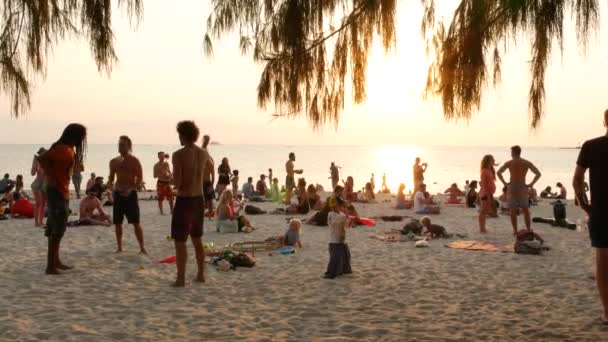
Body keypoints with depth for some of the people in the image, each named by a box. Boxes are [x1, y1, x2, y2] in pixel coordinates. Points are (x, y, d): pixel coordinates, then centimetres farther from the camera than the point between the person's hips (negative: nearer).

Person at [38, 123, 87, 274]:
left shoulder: (67, 149, 11)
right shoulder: (64, 149, -18)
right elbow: (42, 158, -26)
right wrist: (51, 177, -20)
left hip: (61, 191, 10)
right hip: (57, 192, -10)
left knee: (56, 228, 16)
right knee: (58, 229, -8)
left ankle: (55, 262, 26)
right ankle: (50, 266, -6)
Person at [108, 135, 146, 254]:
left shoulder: (134, 161, -4)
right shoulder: (114, 162, 10)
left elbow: (140, 178, -8)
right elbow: (111, 178, 17)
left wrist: (130, 189, -21)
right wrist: (111, 186, -5)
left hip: (130, 193, -5)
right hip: (118, 193, 5)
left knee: (136, 222, -7)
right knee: (118, 223, 6)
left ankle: (142, 248, -3)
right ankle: (119, 247, 17)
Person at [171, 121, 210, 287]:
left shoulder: (178, 155, -16)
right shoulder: (203, 153, 3)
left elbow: (177, 183, -20)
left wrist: (173, 179, 3)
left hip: (184, 200, -6)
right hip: (199, 199, 6)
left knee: (180, 242, 1)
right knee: (197, 239, 18)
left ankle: (181, 278, 1)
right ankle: (200, 274, 24)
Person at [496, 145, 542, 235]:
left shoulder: (509, 163, -2)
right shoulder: (527, 163, 3)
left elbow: (498, 172, -12)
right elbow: (538, 174, -3)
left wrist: (505, 183, -5)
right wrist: (531, 184, -1)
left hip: (512, 188, -1)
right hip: (523, 188, 1)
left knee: (513, 211, 4)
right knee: (526, 211, 10)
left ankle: (515, 231, 2)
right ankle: (528, 230, 9)